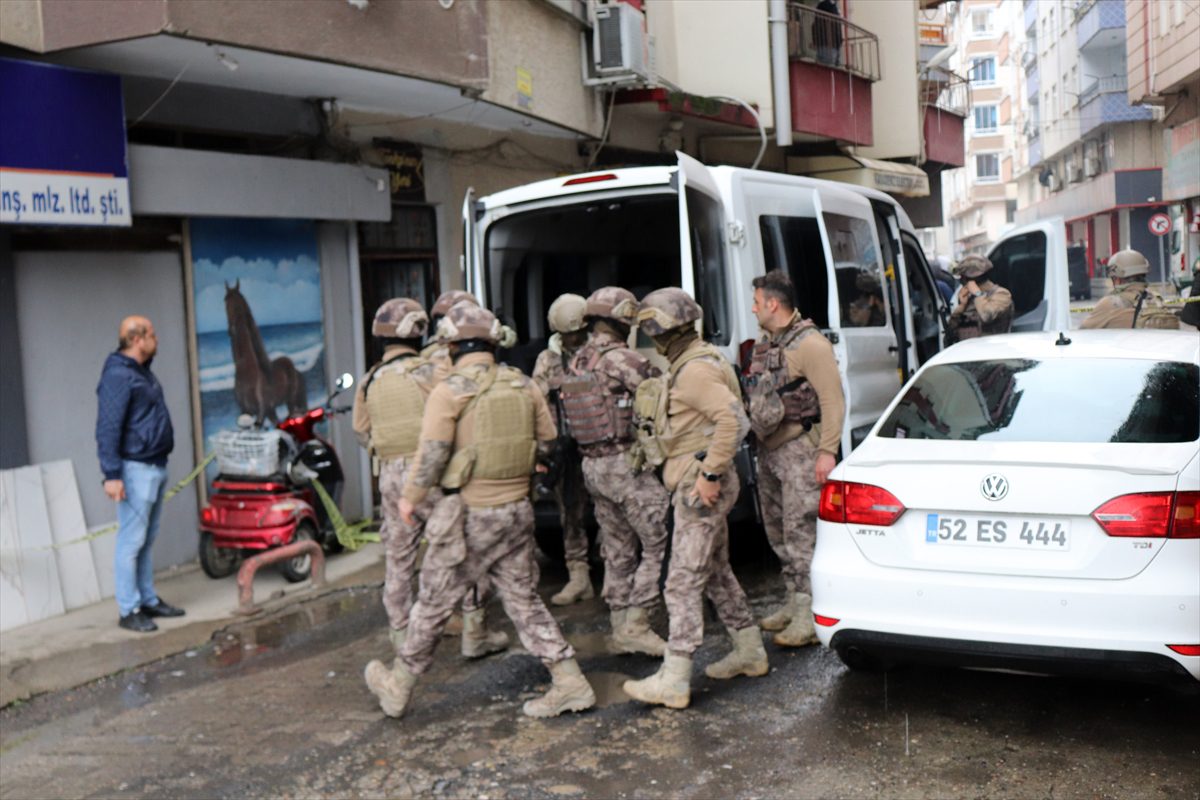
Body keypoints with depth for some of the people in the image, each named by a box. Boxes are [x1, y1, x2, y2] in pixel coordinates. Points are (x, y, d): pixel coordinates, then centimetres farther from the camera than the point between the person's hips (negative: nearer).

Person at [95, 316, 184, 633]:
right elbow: (107, 428, -21)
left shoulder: (142, 371, 15)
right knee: (131, 542, -4)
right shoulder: (118, 376, -16)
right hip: (136, 469, -10)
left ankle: (149, 600, 22)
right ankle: (129, 611, 1)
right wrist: (111, 475, -25)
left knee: (147, 540, 15)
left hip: (156, 467, 10)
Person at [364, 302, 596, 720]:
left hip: (470, 512, -5)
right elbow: (547, 443, 10)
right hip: (517, 509, 5)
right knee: (524, 600, 15)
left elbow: (432, 455, -16)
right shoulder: (523, 385, 3)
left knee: (434, 602, 9)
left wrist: (410, 498, -1)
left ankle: (398, 686, 26)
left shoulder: (449, 391, -13)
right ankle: (569, 682, 13)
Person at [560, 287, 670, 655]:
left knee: (617, 551, 15)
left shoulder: (575, 363, 11)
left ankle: (621, 628, 20)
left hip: (592, 466, 8)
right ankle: (635, 625, -1)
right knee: (659, 544, 0)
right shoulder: (620, 358, -14)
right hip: (625, 464, -8)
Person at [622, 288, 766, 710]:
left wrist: (711, 474, -26)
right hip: (697, 483, 11)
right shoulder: (693, 363, 15)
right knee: (716, 572, 19)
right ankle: (750, 652, 31)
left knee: (683, 583, -6)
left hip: (699, 488, -11)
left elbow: (733, 419, -29)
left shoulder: (694, 370, -18)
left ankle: (673, 681, -1)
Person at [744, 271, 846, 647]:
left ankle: (811, 615, -5)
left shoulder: (809, 344, -13)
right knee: (778, 531, 14)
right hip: (769, 450, 9)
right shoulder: (765, 344, 15)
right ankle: (795, 602, 25)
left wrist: (828, 451, -23)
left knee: (801, 532, -10)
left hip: (800, 450, -9)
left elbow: (833, 400, -18)